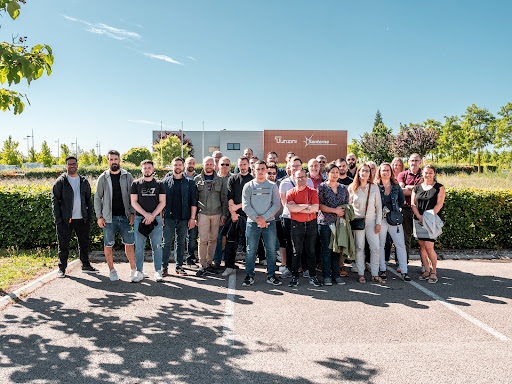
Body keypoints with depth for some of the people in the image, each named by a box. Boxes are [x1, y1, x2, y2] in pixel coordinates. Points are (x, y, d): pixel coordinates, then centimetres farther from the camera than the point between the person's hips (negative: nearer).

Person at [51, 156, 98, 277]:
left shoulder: (84, 181, 11)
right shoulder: (60, 181, 0)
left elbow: (89, 200, 16)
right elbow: (55, 201, -2)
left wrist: (90, 216, 8)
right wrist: (58, 219, -10)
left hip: (82, 219, 3)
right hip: (65, 220, -3)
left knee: (84, 243, 11)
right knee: (63, 245, 4)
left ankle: (86, 266, 25)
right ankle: (61, 268, 17)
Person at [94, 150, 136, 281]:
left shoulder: (128, 176, 6)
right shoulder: (103, 178, 4)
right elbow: (97, 198, 7)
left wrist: (132, 213, -1)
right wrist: (99, 216, -1)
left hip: (125, 217, 0)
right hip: (109, 217, 0)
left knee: (129, 243, 3)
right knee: (108, 245, 4)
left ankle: (133, 269, 15)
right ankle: (112, 270, 18)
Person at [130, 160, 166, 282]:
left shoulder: (159, 184, 9)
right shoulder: (136, 183, 8)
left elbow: (162, 202, 4)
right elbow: (134, 202, 2)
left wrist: (152, 215, -8)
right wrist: (146, 214, -10)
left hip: (156, 218, 0)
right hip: (140, 218, 0)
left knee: (157, 246, 0)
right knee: (139, 247, 1)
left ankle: (158, 272, 7)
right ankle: (139, 272, 8)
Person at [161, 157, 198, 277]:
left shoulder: (189, 182, 7)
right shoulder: (165, 181, 6)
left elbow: (193, 202, 6)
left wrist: (192, 218, -1)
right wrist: (160, 216, -1)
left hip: (184, 218, 1)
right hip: (169, 217, -1)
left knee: (181, 242, 7)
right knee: (167, 242, 0)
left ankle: (179, 266, 15)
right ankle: (164, 267, 8)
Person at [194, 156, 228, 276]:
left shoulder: (220, 180, 10)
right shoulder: (197, 179, 7)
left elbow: (224, 198, 10)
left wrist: (224, 215, 3)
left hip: (216, 213, 2)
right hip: (203, 213, -2)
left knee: (213, 239, 6)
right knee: (203, 240, -6)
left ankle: (209, 263, 17)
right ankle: (203, 265, 3)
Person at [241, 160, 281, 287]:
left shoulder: (272, 186, 8)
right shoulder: (248, 186, 5)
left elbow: (276, 205, 1)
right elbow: (246, 206, -2)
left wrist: (264, 217, -10)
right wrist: (257, 219, -11)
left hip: (269, 222, 1)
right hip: (252, 223, -1)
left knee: (271, 250, 4)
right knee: (251, 250, 2)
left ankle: (271, 275, 16)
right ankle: (249, 275, 13)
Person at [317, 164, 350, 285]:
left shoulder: (343, 188, 14)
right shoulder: (322, 187, 1)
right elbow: (319, 205, -7)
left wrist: (344, 212, -3)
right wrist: (334, 210, -14)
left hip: (340, 222, 4)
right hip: (325, 222, -4)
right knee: (326, 250, -1)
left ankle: (336, 274, 16)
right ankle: (326, 275, 8)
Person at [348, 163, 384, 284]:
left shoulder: (374, 187, 6)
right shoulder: (352, 188, 3)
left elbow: (378, 206, 6)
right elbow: (348, 205, 8)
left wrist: (378, 222, 0)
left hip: (371, 221, 1)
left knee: (376, 247, -3)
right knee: (359, 248, 1)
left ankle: (375, 275, 7)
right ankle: (361, 274, 10)